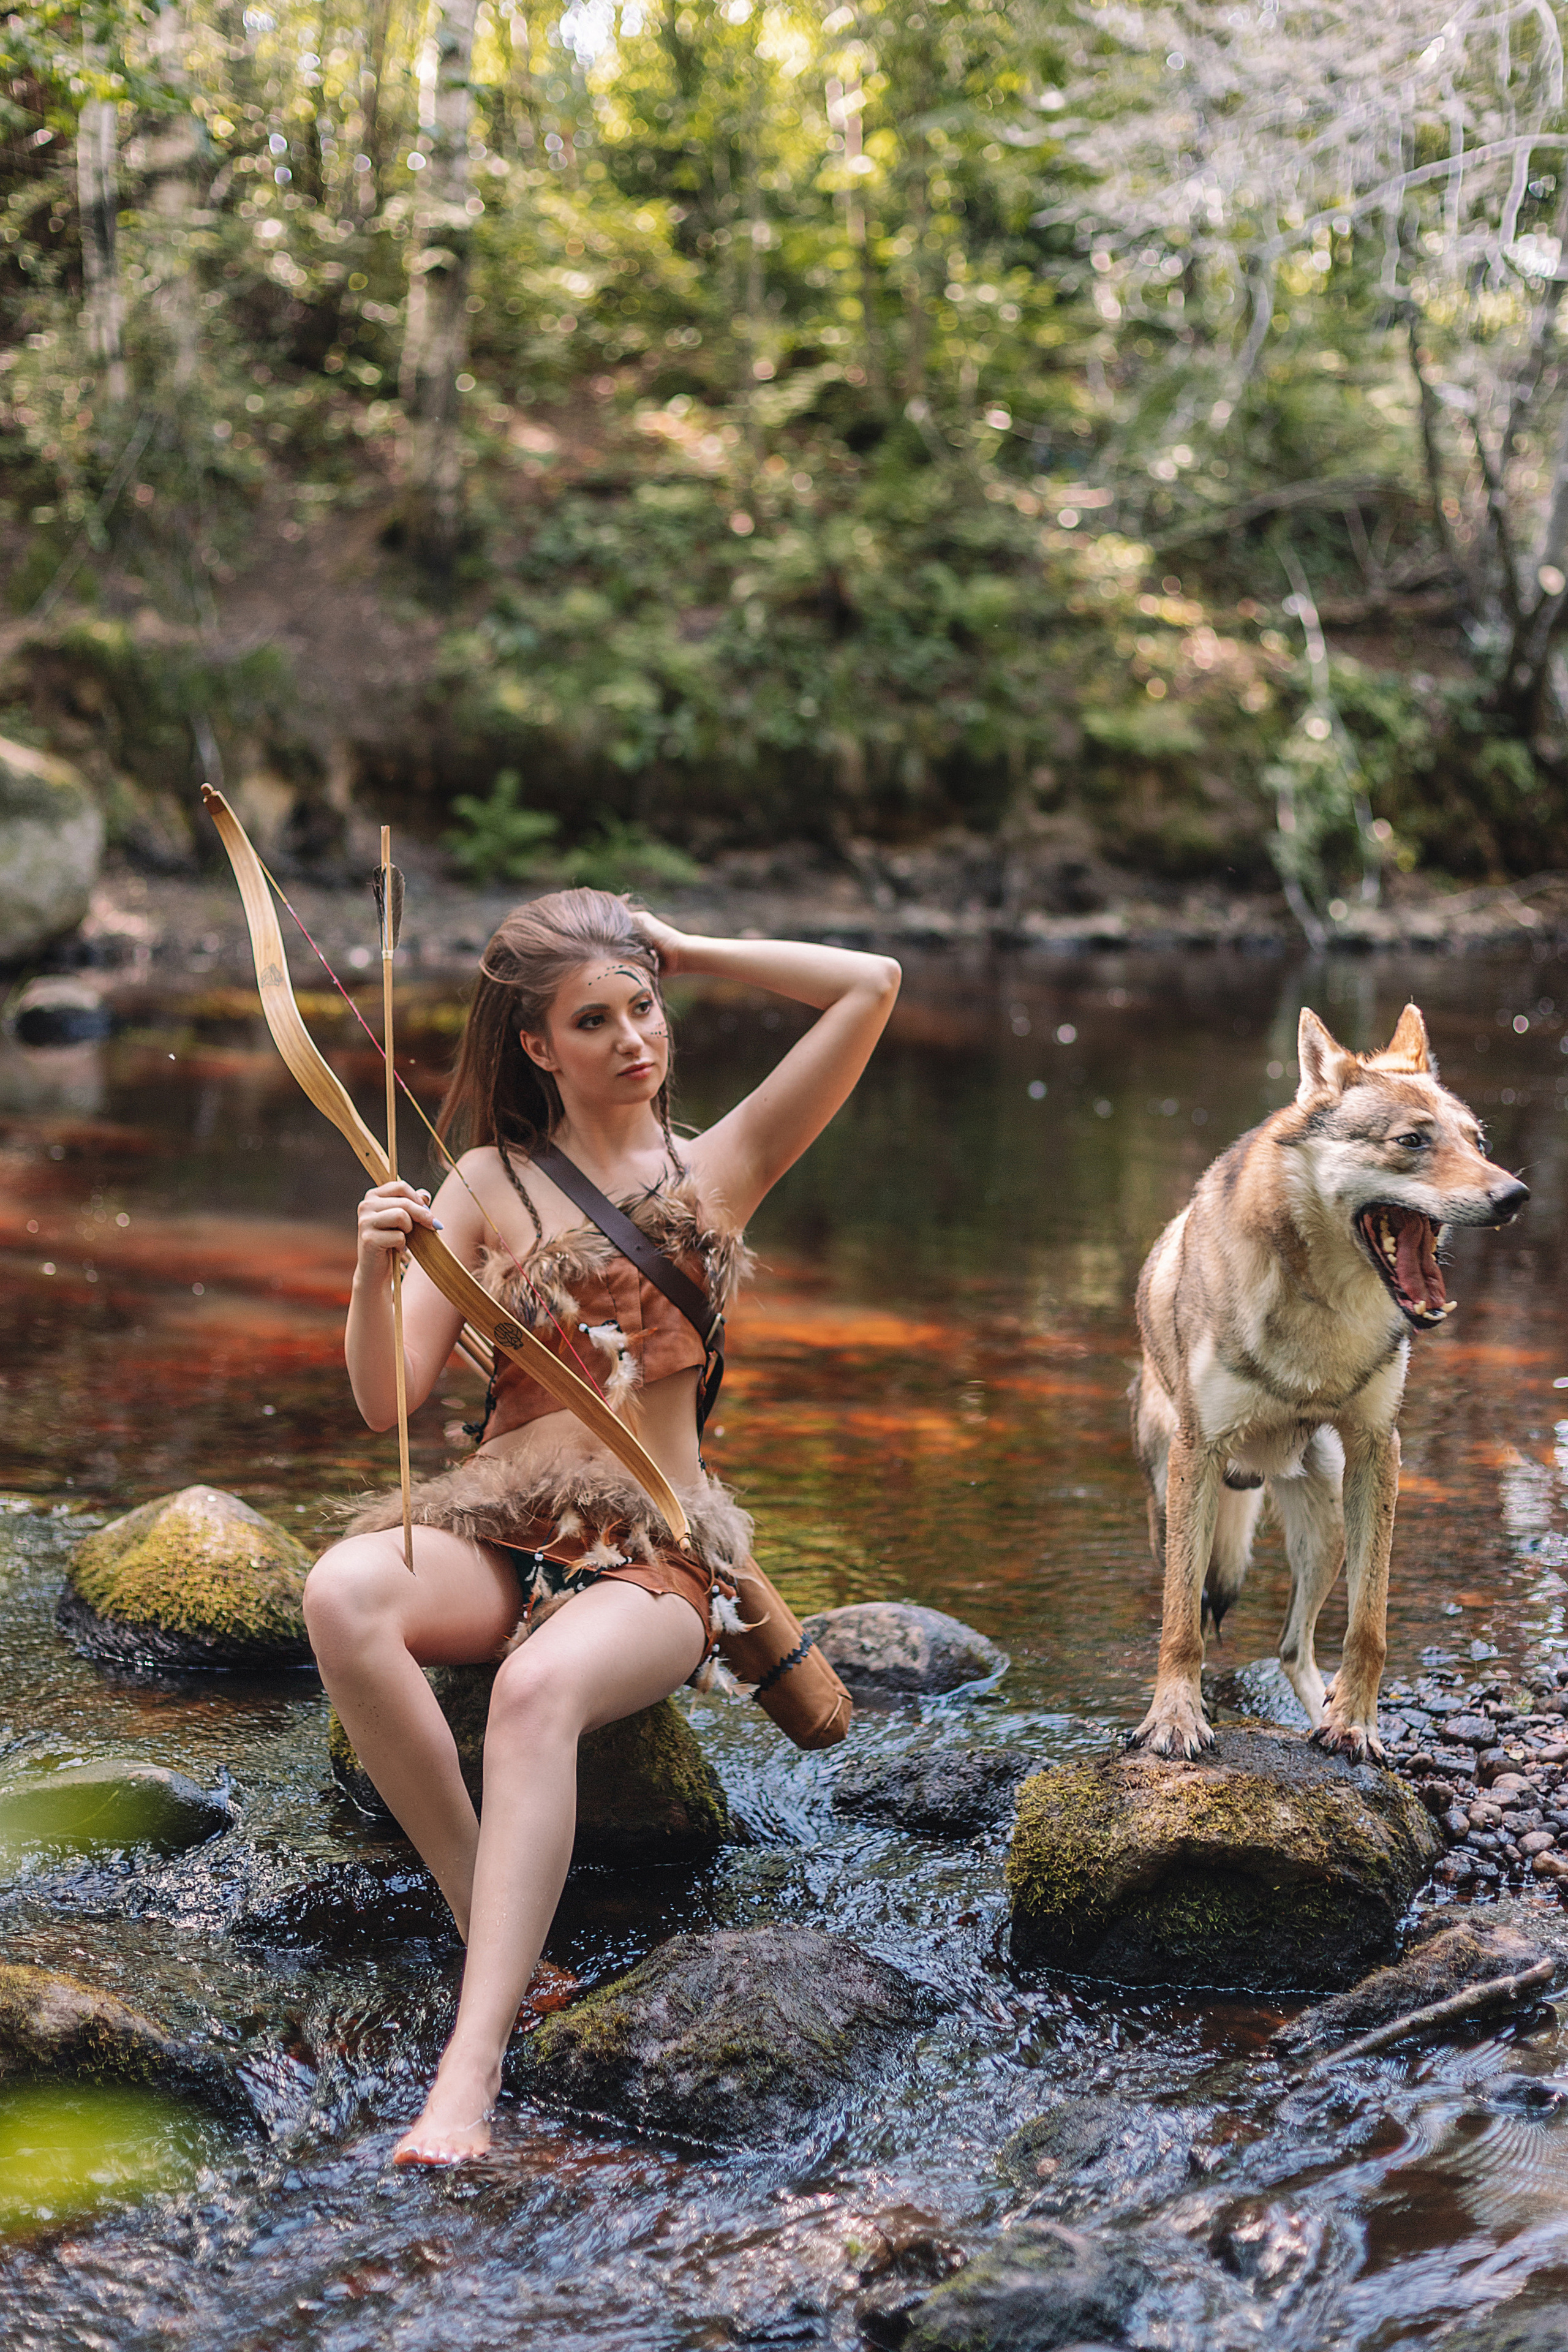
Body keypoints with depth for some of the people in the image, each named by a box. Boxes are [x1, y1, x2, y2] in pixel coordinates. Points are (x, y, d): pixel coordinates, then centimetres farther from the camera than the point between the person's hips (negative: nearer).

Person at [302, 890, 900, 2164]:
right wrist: (377, 1269, -16)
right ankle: (495, 1935, -26)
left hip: (656, 1555, -2)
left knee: (539, 1688, -37)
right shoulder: (489, 1184, 10)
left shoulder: (721, 1166, 9)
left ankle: (471, 2070, -44)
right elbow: (388, 1397, 3)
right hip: (497, 1525, 2)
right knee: (343, 1593, -33)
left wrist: (688, 951, 7)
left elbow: (873, 984, 1)